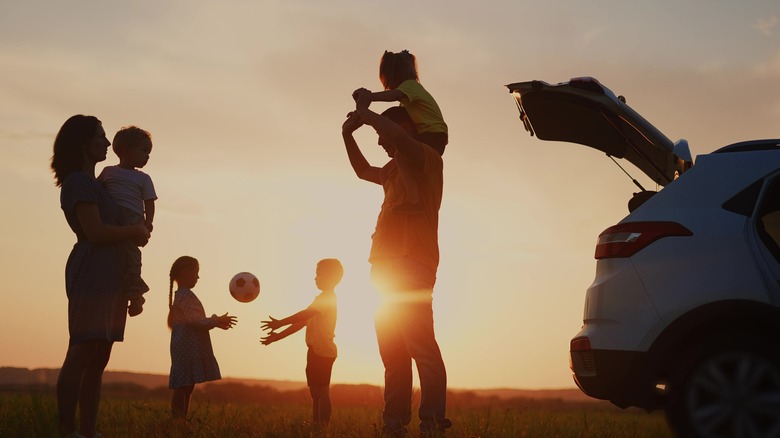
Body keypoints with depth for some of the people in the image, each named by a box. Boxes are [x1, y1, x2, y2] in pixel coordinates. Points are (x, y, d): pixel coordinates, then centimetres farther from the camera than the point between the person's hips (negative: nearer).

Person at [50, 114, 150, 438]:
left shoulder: (93, 183, 23)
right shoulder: (78, 182, -7)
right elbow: (95, 231, -16)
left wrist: (135, 233, 11)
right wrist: (135, 231, -4)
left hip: (110, 275, 10)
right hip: (91, 274, -10)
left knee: (98, 358, 7)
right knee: (82, 353, -12)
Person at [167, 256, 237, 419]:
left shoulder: (182, 296, 24)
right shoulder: (186, 296, -10)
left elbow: (194, 320, 26)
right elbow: (194, 320, -20)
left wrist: (216, 321, 19)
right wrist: (216, 321, -21)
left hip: (187, 348, 10)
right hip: (188, 346, -10)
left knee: (186, 387, 7)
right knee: (183, 387, -14)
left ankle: (181, 420, 5)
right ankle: (179, 419, -17)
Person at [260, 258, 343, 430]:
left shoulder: (327, 297, -9)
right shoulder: (324, 298, 23)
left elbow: (305, 314, -21)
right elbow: (303, 322, 21)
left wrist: (281, 323, -20)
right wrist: (278, 336, 16)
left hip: (322, 351, -10)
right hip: (317, 351, 10)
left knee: (321, 391, -11)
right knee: (315, 392, 10)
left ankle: (323, 426, -12)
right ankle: (315, 425, 13)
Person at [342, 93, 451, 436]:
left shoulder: (427, 159, -2)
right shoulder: (395, 169, 24)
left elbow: (398, 135, -22)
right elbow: (363, 171, 41)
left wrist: (365, 112, -6)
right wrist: (348, 135, 28)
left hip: (411, 267, -10)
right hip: (389, 269, 10)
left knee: (421, 347, -18)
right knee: (394, 353, 9)